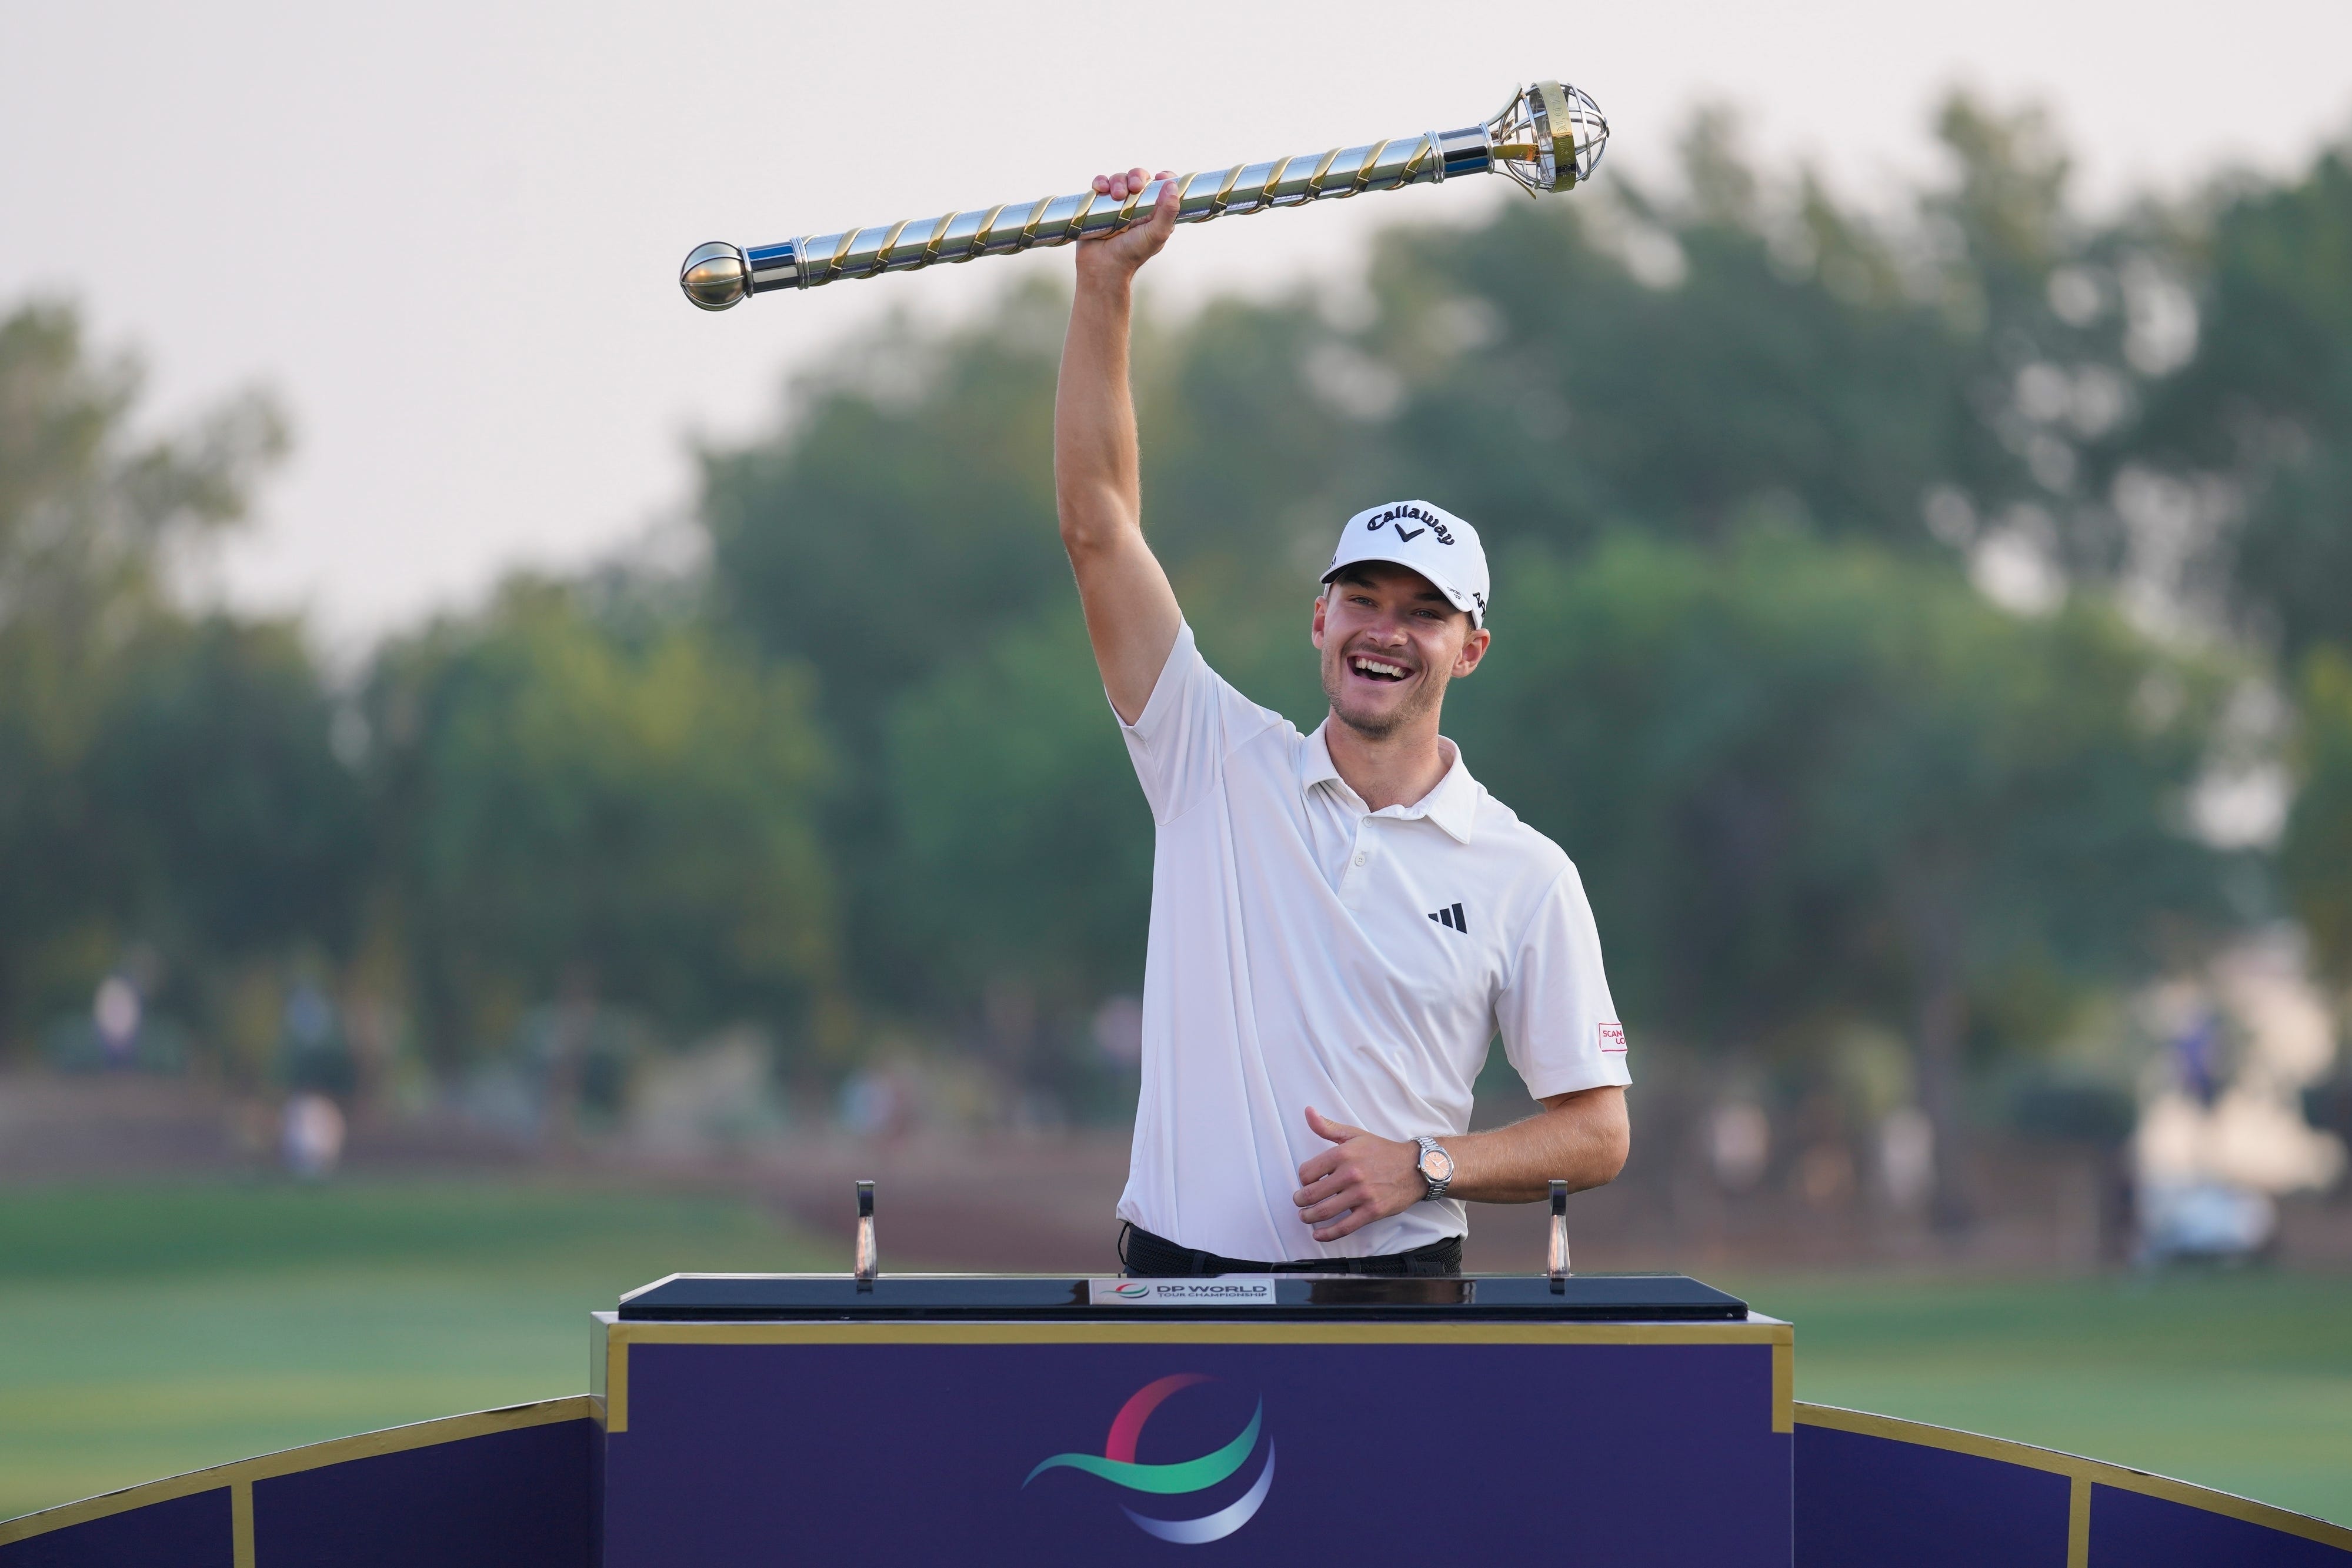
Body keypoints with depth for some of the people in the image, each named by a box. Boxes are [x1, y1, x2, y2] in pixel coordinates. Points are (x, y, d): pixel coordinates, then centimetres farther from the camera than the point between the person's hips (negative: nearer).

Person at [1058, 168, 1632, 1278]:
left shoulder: (1525, 874, 6)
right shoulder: (1222, 764, 8)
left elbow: (1597, 1132, 8)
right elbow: (1097, 528, 3)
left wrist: (1424, 1168, -9)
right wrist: (1103, 286, -3)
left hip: (1395, 1282, -1)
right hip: (1182, 1272, 1)